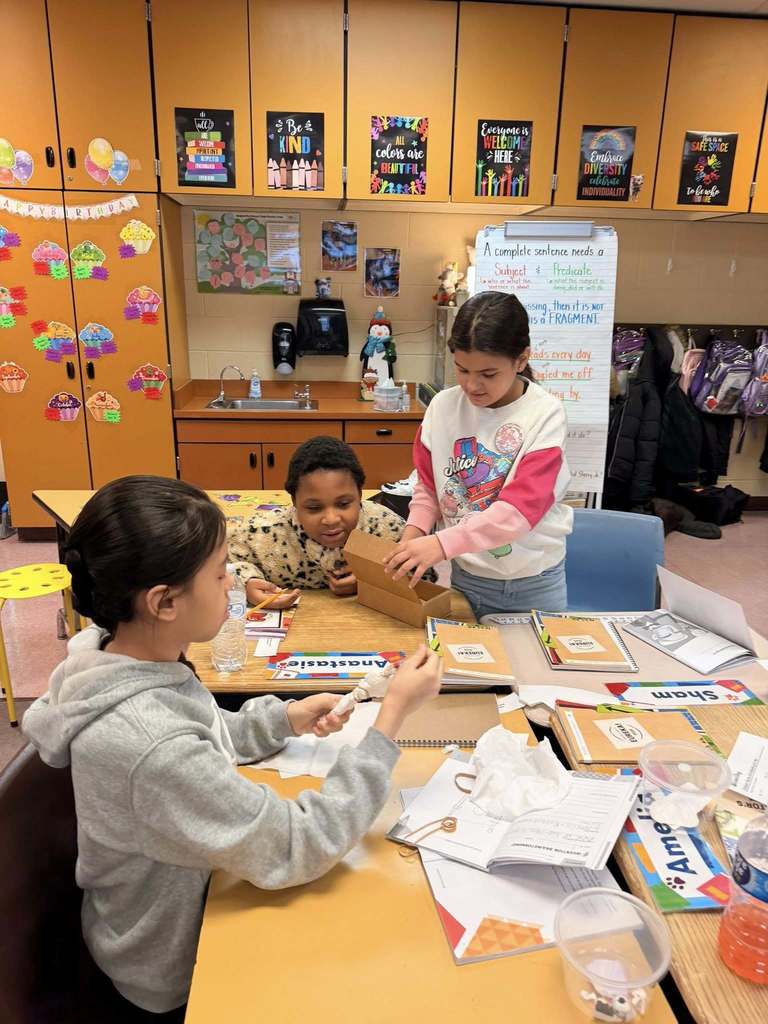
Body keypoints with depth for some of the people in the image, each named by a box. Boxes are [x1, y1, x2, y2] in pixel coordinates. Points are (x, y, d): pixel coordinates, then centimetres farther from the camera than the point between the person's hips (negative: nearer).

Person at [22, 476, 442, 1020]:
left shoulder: (113, 653, -14)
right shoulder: (150, 748, -40)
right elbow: (299, 849, -31)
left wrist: (285, 719, -9)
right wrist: (394, 714, -28)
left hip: (179, 897, 6)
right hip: (177, 973, -6)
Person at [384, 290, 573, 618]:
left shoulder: (545, 414, -16)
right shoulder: (443, 406, -6)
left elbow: (524, 506, -24)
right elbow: (429, 487, 5)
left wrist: (442, 543, -31)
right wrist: (412, 535, -14)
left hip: (534, 583, -2)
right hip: (466, 576, 2)